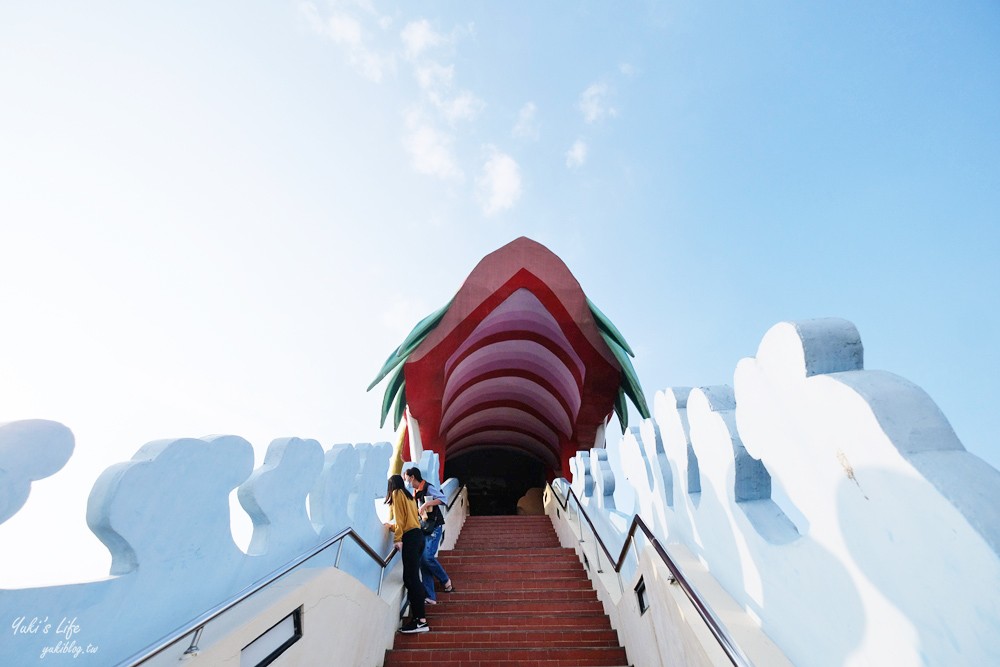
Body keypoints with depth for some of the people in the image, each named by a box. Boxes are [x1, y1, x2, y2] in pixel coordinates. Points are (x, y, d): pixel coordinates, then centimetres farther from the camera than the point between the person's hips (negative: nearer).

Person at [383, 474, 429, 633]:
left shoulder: (397, 494, 3)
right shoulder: (408, 495, 24)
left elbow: (400, 517, -7)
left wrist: (398, 539, -11)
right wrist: (391, 527, 37)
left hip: (410, 537, -8)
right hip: (418, 536, 8)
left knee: (411, 578, -9)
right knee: (411, 578, 9)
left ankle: (420, 620, -11)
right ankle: (417, 616, 9)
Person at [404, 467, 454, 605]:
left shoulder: (427, 488, -12)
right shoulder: (416, 492, 13)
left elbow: (442, 498, -26)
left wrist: (426, 504, -30)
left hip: (434, 527, -8)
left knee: (427, 557, -18)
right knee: (423, 560, 1)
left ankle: (447, 581, 7)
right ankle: (430, 597, 7)